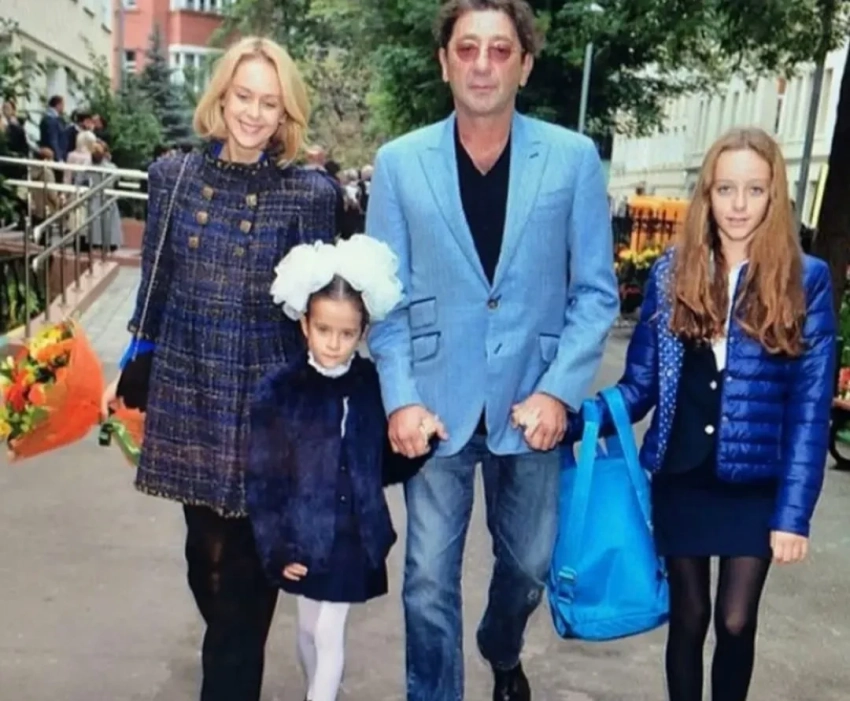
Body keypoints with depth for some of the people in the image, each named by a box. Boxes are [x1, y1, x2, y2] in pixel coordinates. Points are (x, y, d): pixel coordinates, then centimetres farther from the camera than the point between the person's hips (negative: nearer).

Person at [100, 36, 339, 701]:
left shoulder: (309, 193, -5)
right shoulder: (173, 175, 2)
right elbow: (155, 285, 9)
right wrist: (127, 372, 12)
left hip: (267, 392, -2)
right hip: (186, 385, 3)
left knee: (248, 548, 4)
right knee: (205, 539, 16)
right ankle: (229, 644, 45)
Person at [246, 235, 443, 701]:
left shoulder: (372, 386, -5)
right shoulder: (278, 392, -12)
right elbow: (262, 480, -8)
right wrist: (275, 547, -9)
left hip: (354, 536, 0)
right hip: (304, 534, 0)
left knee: (329, 635, 6)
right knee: (309, 628, 19)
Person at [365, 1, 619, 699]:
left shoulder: (574, 158, -3)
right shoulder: (400, 162, -2)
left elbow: (595, 290, -1)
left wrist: (559, 391, -10)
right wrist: (400, 398, -10)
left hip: (532, 403, 1)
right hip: (438, 403, -1)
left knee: (528, 565, 19)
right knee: (429, 579, 3)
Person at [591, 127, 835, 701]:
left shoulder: (806, 280, -6)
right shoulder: (672, 273, -1)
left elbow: (811, 406, -7)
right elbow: (641, 383, -1)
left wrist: (794, 512, -10)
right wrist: (577, 417, -18)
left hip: (755, 484, -1)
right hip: (681, 479, 2)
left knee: (736, 622, 6)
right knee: (688, 616, 13)